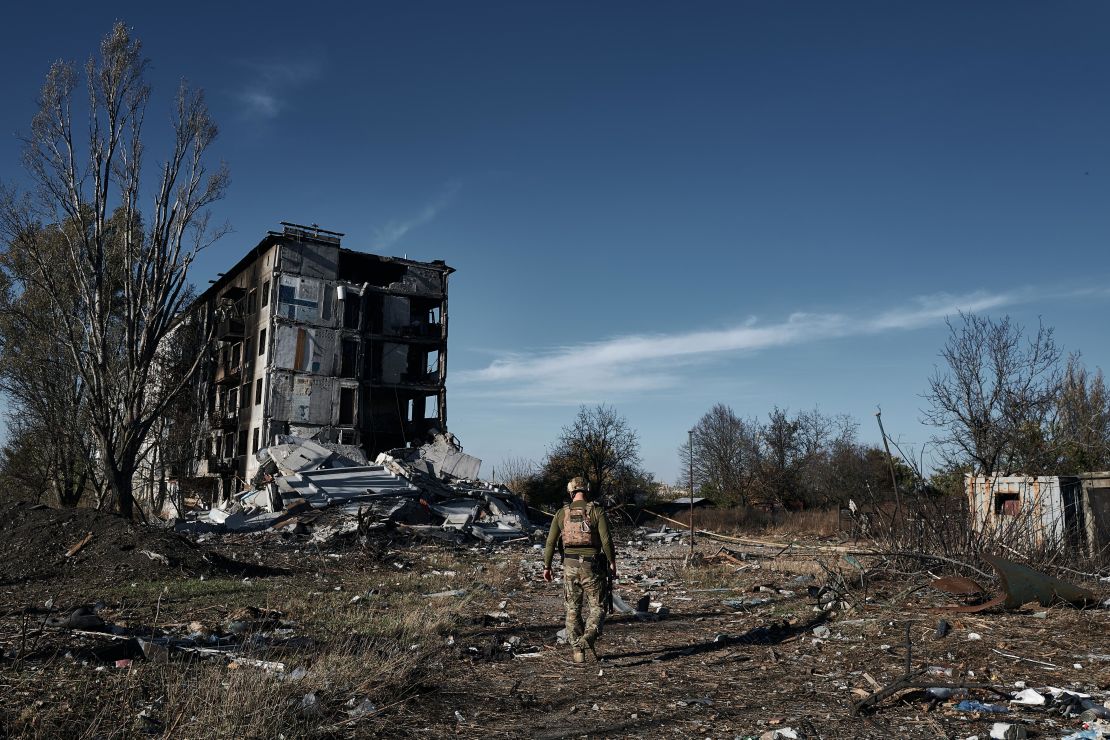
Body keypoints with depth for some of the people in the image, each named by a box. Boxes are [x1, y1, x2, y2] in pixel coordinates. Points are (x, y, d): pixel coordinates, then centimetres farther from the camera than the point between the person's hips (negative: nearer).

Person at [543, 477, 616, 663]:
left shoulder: (562, 513, 4)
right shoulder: (597, 511, -3)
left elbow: (550, 542, 3)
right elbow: (606, 540, -10)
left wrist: (547, 567, 11)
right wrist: (612, 562, 1)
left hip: (570, 565, 2)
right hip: (593, 565, -2)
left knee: (573, 609, 13)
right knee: (596, 607, 8)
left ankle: (577, 651, 11)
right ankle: (588, 637, -18)